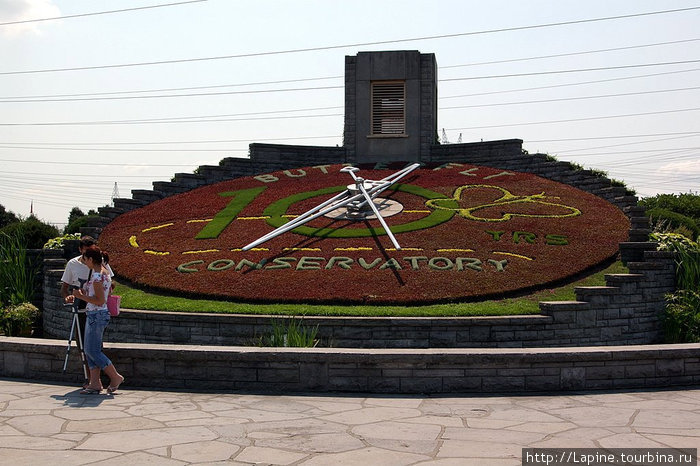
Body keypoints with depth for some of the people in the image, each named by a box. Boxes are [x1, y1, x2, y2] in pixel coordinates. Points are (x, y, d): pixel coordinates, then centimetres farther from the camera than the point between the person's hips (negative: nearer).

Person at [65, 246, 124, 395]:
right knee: (89, 350, 10)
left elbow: (100, 301, -22)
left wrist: (81, 296, -14)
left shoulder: (97, 276, -18)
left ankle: (115, 377, 5)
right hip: (94, 315, 10)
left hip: (96, 315, -10)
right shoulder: (104, 272, 11)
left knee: (92, 351, -3)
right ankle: (95, 383, 11)